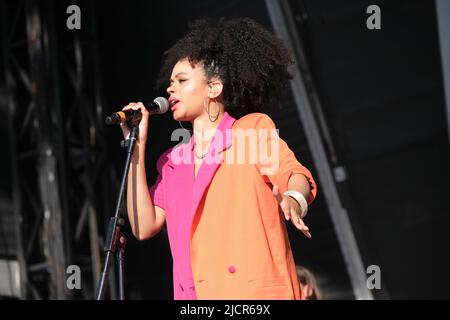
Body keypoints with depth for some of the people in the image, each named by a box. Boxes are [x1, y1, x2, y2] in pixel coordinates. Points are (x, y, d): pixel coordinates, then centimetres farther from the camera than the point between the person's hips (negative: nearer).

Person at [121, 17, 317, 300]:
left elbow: (294, 173, -8)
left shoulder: (254, 128, 8)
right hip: (199, 293, 5)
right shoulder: (172, 161, 22)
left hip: (258, 290, -4)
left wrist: (294, 200, -32)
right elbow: (145, 226, 11)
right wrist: (137, 147, 12)